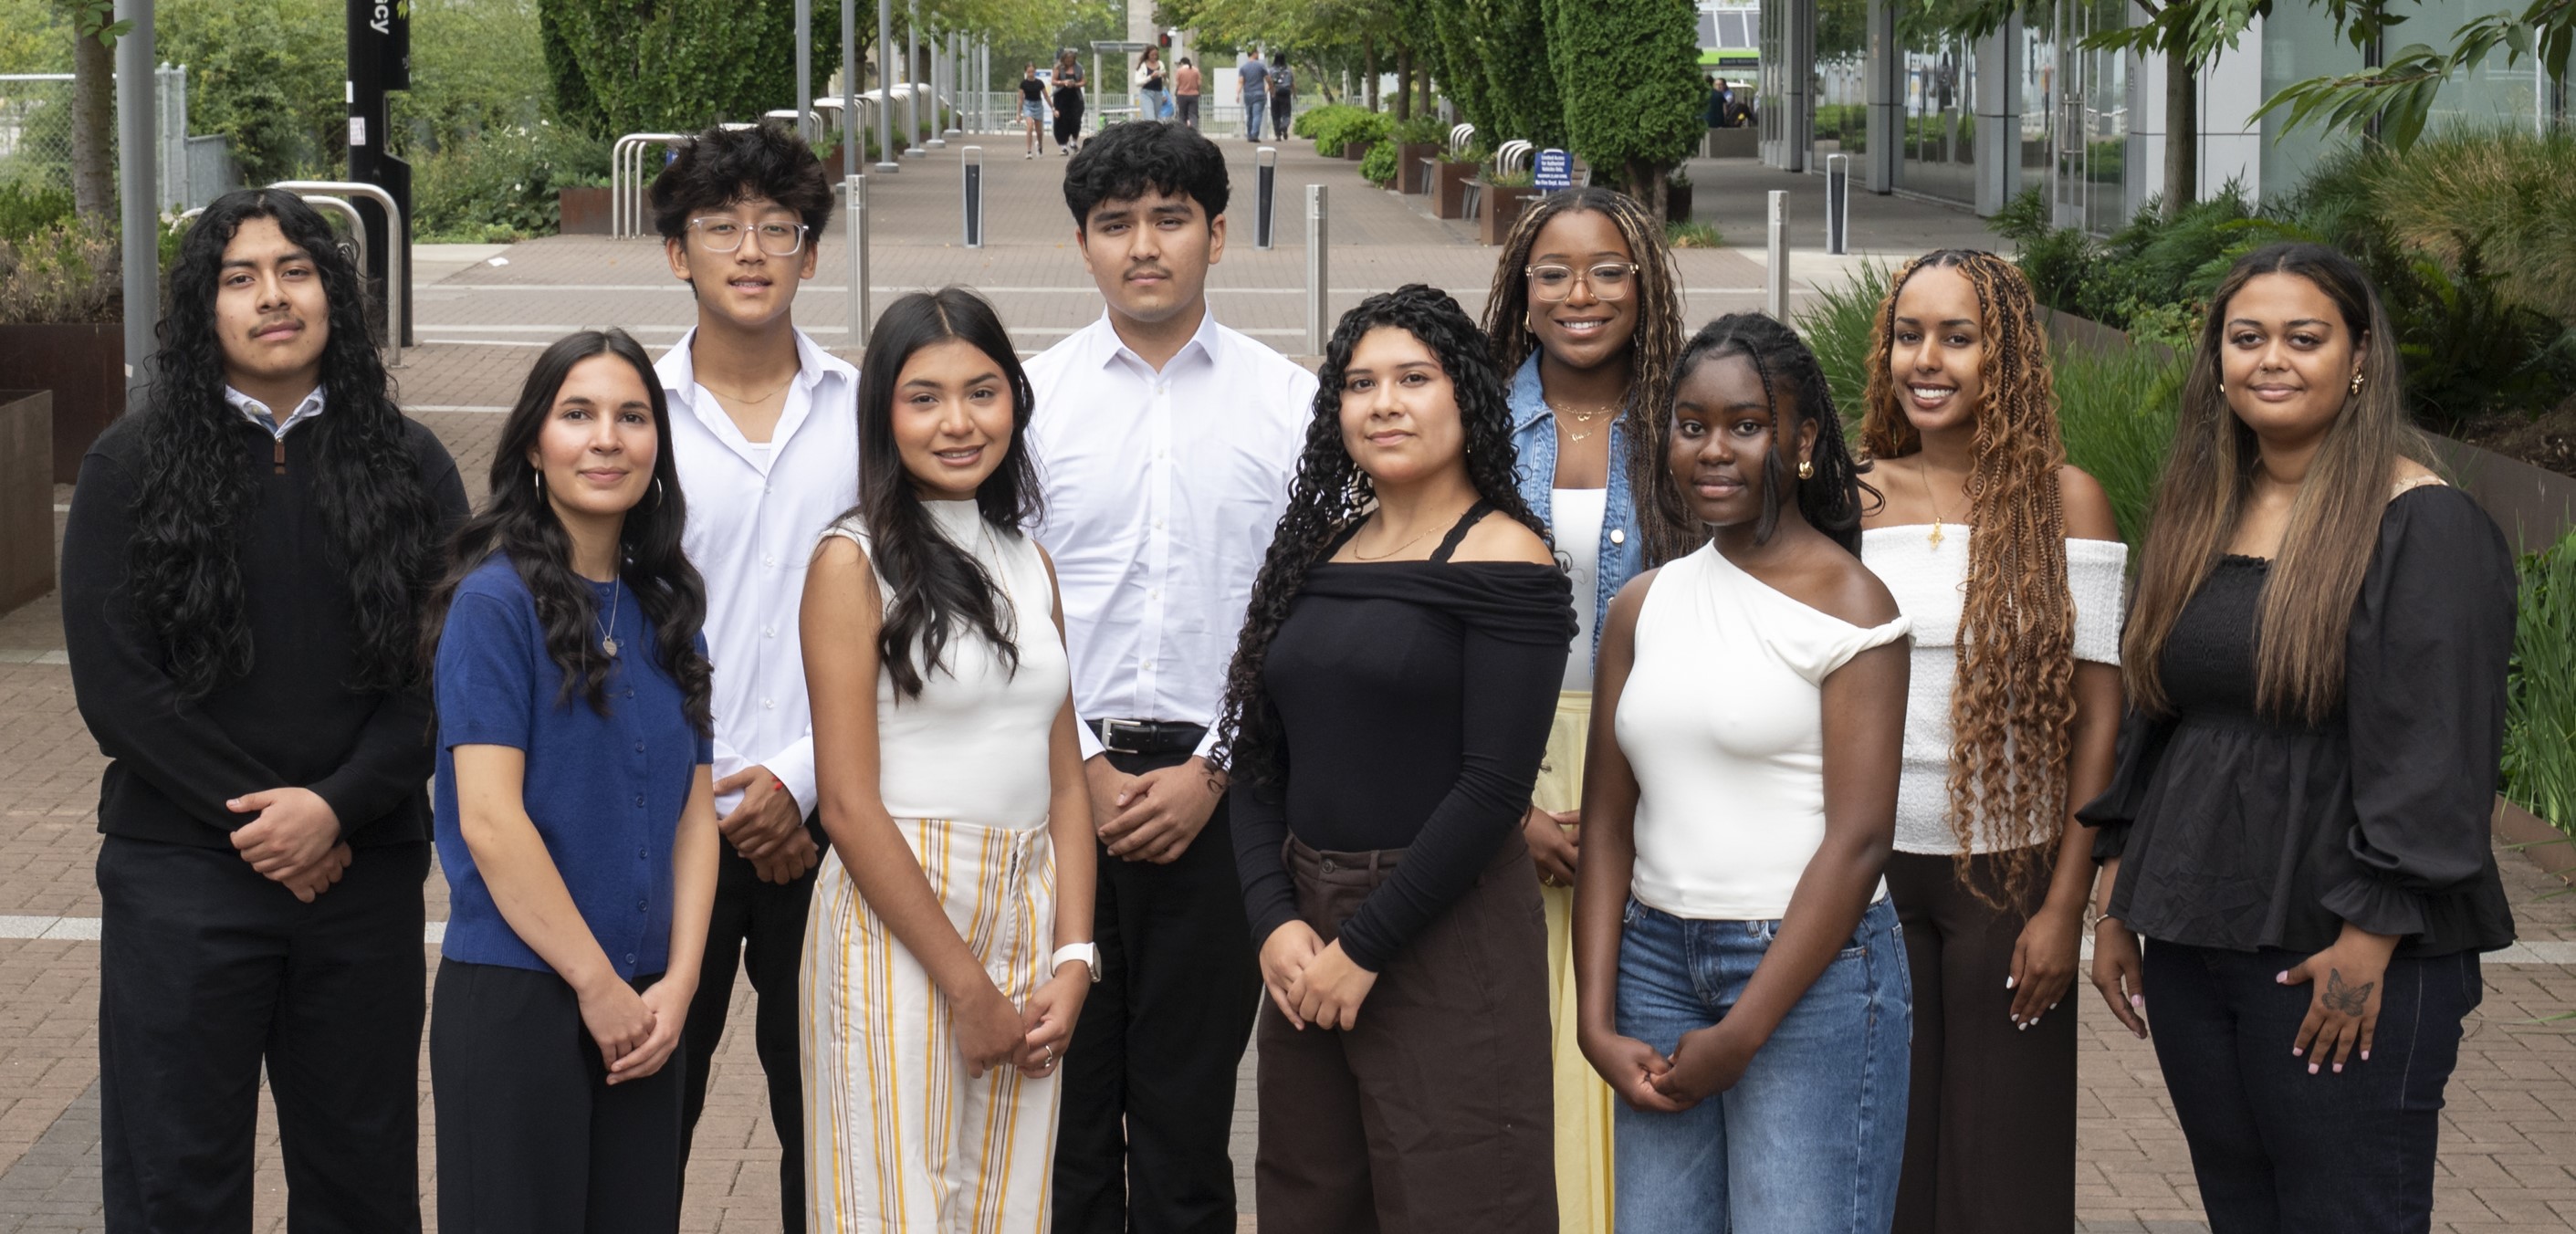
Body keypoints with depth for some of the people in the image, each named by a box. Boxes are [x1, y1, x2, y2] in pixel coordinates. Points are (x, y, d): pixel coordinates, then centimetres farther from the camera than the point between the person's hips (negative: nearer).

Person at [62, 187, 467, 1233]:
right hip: (181, 880, -1)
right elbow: (113, 684, -4)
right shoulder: (132, 467, 3)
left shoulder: (409, 468, 7)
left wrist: (336, 808, -14)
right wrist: (264, 824, -10)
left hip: (365, 875, 2)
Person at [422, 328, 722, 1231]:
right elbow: (489, 820, -15)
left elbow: (694, 811, 9)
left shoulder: (667, 609, 10)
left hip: (645, 1011, 6)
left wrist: (678, 983, -3)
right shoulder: (497, 602, -9)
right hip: (515, 995, -6)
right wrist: (599, 985, -12)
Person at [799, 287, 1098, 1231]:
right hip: (896, 923, -6)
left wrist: (1072, 960, -1)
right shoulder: (855, 562, -6)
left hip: (1025, 920, 6)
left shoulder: (1028, 566, 13)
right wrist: (967, 989, -12)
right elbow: (850, 807, -11)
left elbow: (1066, 783, 12)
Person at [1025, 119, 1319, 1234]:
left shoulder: (1290, 402, 3)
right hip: (1060, 777, 1)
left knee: (1188, 1106, 4)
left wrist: (1210, 770, -7)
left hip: (1217, 790, 0)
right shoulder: (1030, 395, 4)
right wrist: (1084, 765, -5)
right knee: (1064, 1093, 5)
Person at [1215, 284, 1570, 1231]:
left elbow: (1493, 787, -14)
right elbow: (1256, 755, 9)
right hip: (1309, 931, 6)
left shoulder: (1502, 558, -8)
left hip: (1445, 932, -6)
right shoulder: (1318, 551, 11)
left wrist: (1365, 947, -14)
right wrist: (1275, 920, -5)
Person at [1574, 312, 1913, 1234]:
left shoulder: (1848, 604, -6)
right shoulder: (1644, 606, 10)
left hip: (1809, 971, -5)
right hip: (1657, 957, 5)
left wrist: (1740, 1035, -13)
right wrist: (1598, 1021, 1)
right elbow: (1608, 825, 10)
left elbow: (1858, 839, -12)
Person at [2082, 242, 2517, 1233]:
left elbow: (2435, 753, -14)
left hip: (2347, 960, -7)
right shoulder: (2196, 518, 13)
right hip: (2192, 941, 7)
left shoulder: (2424, 526, -9)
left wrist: (2371, 939, -18)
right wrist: (2119, 905, 15)